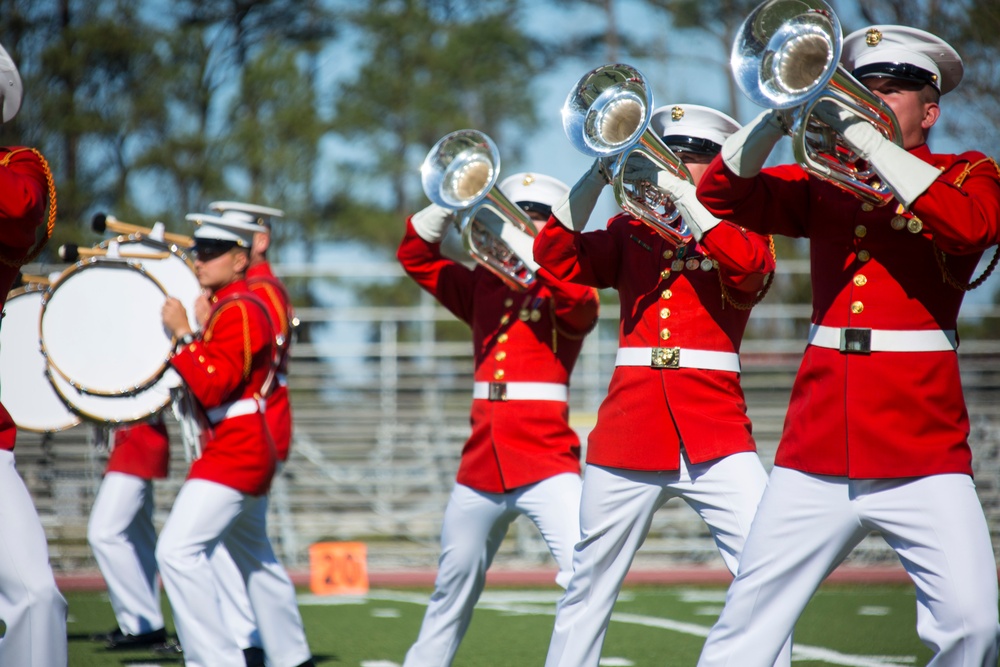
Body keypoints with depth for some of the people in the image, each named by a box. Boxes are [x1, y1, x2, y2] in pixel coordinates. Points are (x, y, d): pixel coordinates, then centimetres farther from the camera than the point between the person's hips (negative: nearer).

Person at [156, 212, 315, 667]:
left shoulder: (239, 310, -16)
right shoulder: (224, 306, 15)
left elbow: (211, 386, -23)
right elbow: (208, 380, 17)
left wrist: (183, 333, -19)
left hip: (234, 451, -11)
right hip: (245, 453, 11)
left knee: (179, 551, -18)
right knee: (254, 558, 21)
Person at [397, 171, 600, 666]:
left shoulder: (566, 293, -1)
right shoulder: (482, 286, 12)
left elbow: (577, 300, -24)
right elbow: (416, 255, 14)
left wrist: (514, 237, -22)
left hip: (546, 463, -5)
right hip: (481, 466, 5)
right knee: (453, 590, 16)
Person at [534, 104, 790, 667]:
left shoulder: (740, 231, 9)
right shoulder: (632, 230, 14)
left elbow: (747, 267, -15)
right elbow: (556, 260, 0)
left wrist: (677, 190, -17)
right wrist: (600, 174, -7)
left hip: (716, 435, -2)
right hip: (629, 431, 2)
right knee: (589, 588, 8)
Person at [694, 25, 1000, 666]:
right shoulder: (825, 182, 15)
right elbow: (722, 193, 7)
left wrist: (862, 133, -17)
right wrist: (784, 114, -8)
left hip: (921, 455, -3)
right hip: (816, 452, 3)